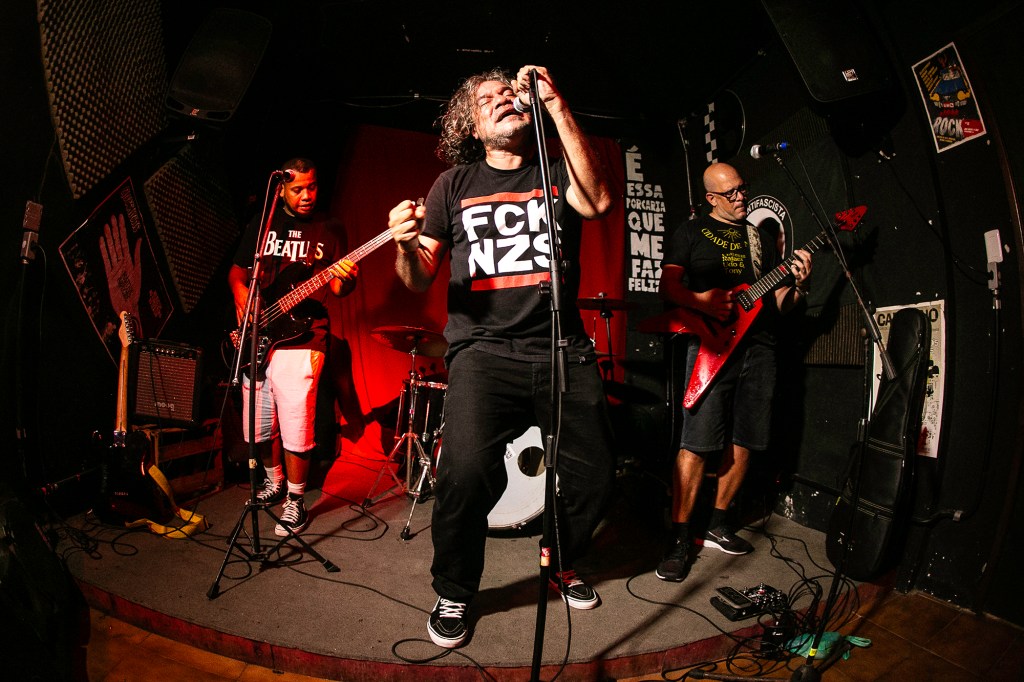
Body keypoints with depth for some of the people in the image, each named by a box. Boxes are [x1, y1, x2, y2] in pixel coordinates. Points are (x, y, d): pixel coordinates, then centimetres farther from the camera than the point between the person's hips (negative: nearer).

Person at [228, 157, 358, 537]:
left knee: (296, 431, -5)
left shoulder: (329, 230, 4)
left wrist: (345, 279, -22)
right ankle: (275, 482, 38)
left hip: (300, 340, -4)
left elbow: (338, 288, 1)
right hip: (256, 338, 4)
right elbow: (237, 269, 19)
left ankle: (295, 501, 15)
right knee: (258, 427, 13)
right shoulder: (261, 224, 12)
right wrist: (240, 291, -1)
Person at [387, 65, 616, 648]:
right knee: (467, 473, -21)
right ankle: (455, 594, 8)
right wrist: (407, 245, -15)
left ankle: (563, 563, 35)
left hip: (564, 350, 2)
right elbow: (420, 281, 8)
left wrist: (557, 106, -14)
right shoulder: (455, 184, 11)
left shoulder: (558, 173, 11)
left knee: (596, 475, 2)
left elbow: (598, 201, -13)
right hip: (483, 350, -1)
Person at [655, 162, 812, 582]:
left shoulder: (761, 238, 23)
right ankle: (679, 539, -1)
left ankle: (718, 526, 23)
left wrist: (797, 284, 1)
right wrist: (701, 302, -17)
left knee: (742, 443, 7)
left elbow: (780, 304, 21)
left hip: (758, 346, 6)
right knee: (697, 445, -11)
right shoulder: (691, 232, 10)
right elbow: (667, 286, -1)